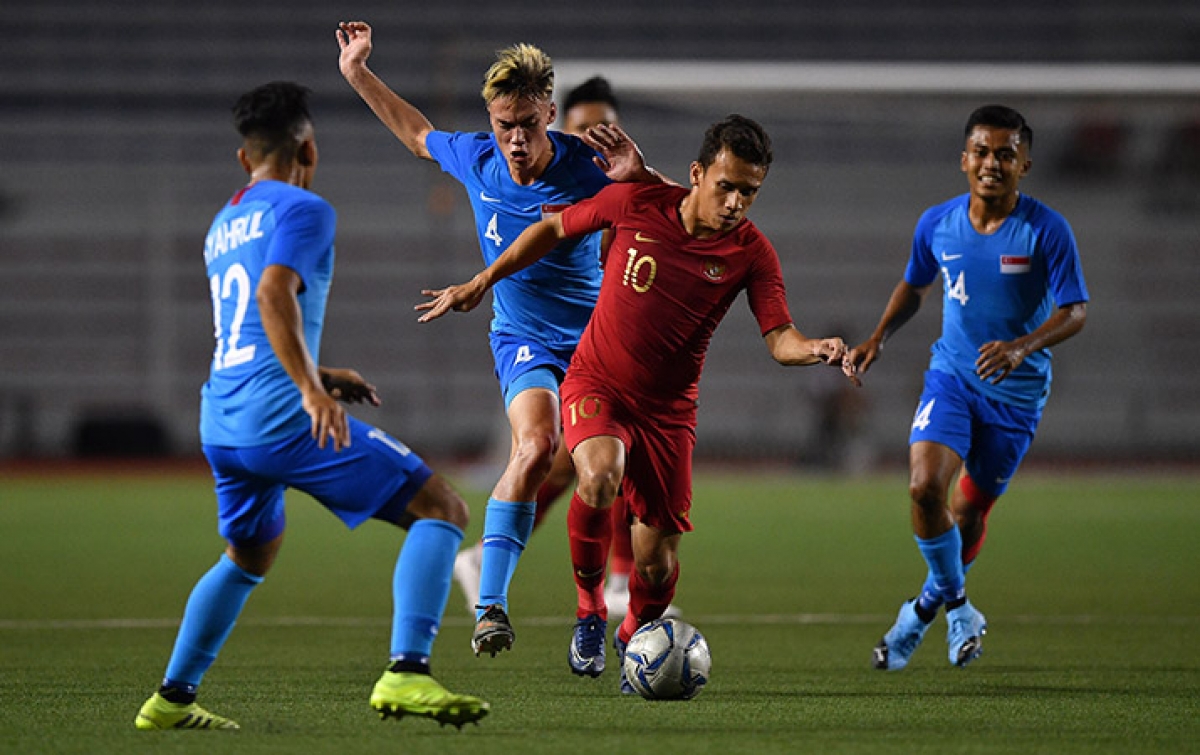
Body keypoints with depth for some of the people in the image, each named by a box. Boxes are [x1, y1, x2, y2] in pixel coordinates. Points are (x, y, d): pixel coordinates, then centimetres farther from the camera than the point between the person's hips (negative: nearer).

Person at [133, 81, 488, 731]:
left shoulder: (222, 226, 23)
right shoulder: (302, 209, -3)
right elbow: (275, 294, -21)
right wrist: (311, 388, -27)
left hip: (220, 425, 9)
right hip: (281, 417, -9)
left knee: (249, 556, 32)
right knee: (442, 511, -4)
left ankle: (170, 699, 30)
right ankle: (406, 674, -20)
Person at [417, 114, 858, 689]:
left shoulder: (751, 253, -9)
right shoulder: (635, 203, -11)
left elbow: (780, 339, -16)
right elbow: (554, 228, 5)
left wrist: (817, 350, -38)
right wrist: (481, 283, 7)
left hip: (667, 409, 2)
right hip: (596, 382, -2)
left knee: (657, 560, 0)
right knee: (599, 476, -34)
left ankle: (634, 638, 36)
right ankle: (589, 607, -8)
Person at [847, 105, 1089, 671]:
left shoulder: (1047, 230, -14)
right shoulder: (937, 224, -3)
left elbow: (1074, 312, -13)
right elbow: (914, 285, 16)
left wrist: (1022, 347, -30)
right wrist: (880, 336, 1)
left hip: (1016, 391, -2)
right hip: (951, 374, 2)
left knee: (970, 507, 7)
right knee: (924, 486, -20)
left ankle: (933, 601, 35)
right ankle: (956, 605, 0)